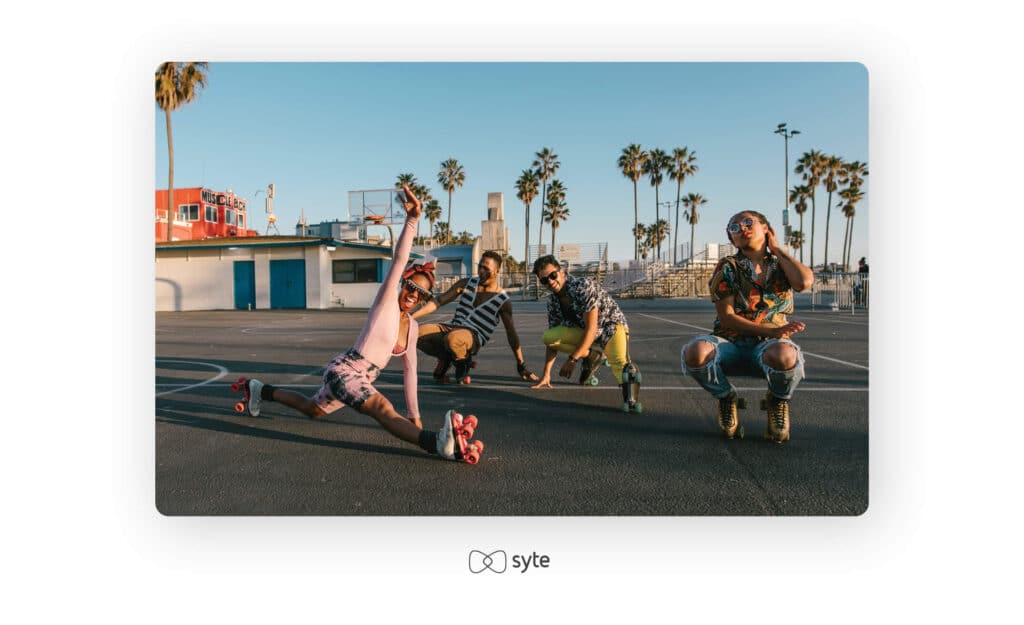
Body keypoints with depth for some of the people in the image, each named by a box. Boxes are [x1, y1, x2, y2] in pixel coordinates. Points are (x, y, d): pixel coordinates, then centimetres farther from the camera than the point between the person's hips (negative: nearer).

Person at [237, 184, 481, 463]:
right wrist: (411, 221, -38)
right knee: (384, 409, -33)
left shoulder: (413, 326, 6)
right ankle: (438, 442, -57)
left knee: (311, 409, 29)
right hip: (344, 370, -9)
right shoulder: (386, 302, -12)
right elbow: (398, 261, -26)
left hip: (360, 379, 9)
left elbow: (410, 370, 10)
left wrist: (414, 414, 9)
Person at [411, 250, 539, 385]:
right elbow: (438, 302, 6)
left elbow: (511, 334, 1)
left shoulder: (503, 300, -1)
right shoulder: (467, 283, 9)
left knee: (452, 338, -41)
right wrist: (410, 317, -5)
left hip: (474, 337, -4)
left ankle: (463, 362, -4)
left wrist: (521, 367, 2)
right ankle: (445, 358, 4)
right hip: (451, 328, 4)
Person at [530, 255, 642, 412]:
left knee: (619, 362, -36)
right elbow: (553, 338, 1)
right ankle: (592, 356, -2)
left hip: (611, 326, -6)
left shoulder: (583, 286, -25)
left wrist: (572, 359, -24)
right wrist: (546, 375, -2)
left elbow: (591, 328, -26)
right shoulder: (552, 300, -4)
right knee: (548, 336, -16)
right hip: (582, 331, 6)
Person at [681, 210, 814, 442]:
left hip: (770, 345, 1)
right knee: (695, 351, -36)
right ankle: (726, 397, 0)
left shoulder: (783, 265, 11)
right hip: (730, 342, 0)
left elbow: (805, 282, -14)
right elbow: (726, 318, -6)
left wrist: (777, 249, 2)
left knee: (784, 355, -40)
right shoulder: (727, 267, 3)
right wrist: (771, 331, -17)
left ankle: (778, 401, -1)